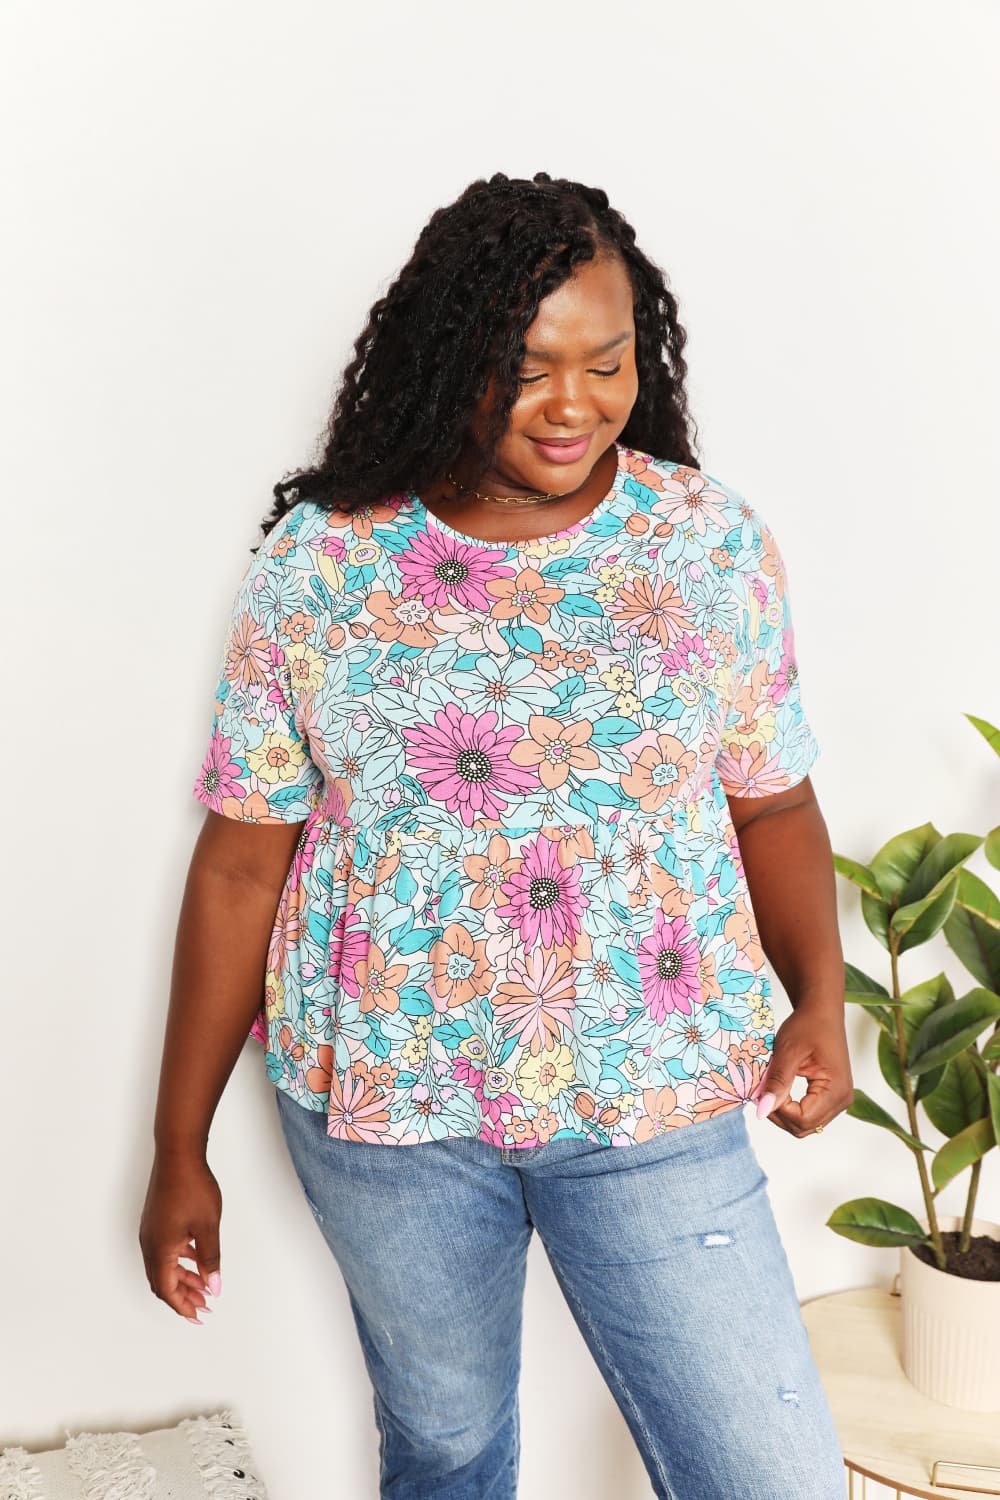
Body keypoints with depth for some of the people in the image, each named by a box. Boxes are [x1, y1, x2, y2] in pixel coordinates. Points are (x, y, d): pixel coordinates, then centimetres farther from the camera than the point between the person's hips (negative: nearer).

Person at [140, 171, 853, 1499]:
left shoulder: (714, 540, -3)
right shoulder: (318, 563, -6)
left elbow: (773, 801, 5)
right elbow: (243, 860, -3)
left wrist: (820, 996, -13)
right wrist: (181, 1147, 0)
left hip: (653, 1101, 1)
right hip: (380, 1102, 0)